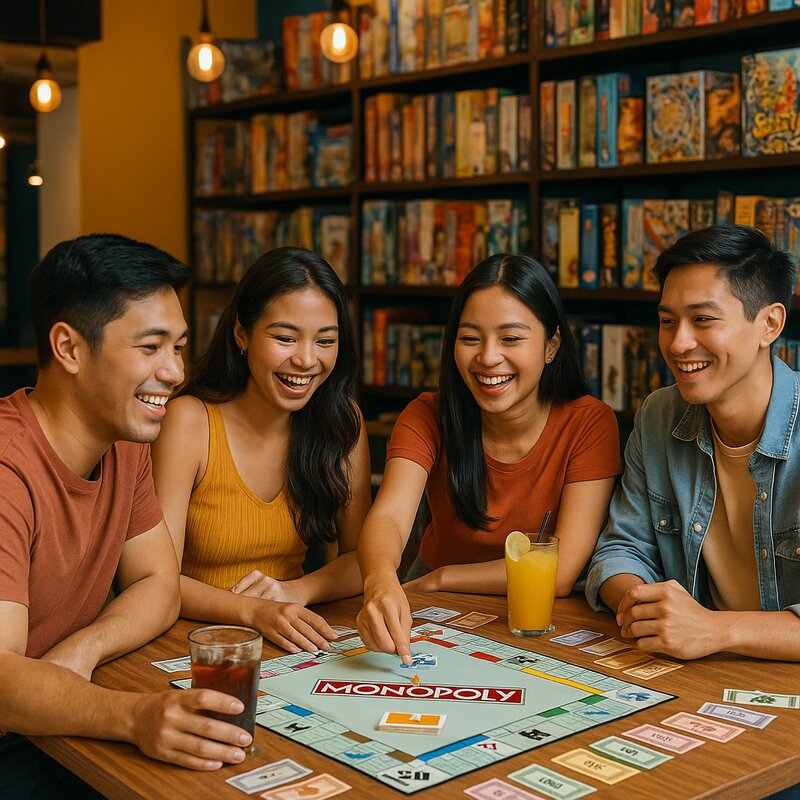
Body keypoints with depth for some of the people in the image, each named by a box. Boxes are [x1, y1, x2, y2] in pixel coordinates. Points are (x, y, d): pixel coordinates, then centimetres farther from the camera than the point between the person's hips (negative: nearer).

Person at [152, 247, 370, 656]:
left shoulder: (343, 422, 0)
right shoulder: (189, 420, -12)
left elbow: (361, 557, 4)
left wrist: (298, 590, -17)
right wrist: (254, 612, -32)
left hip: (293, 645, 3)